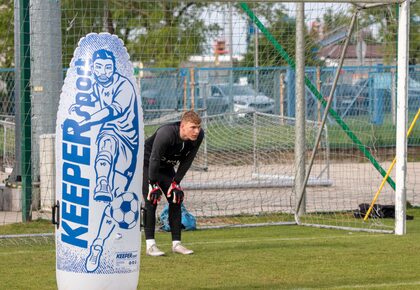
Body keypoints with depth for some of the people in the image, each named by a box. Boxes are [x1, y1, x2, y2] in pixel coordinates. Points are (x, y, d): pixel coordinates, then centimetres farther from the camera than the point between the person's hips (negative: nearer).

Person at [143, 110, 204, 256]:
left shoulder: (199, 136, -19)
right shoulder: (166, 134, -37)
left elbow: (187, 161, -8)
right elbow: (154, 159, -29)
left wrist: (176, 182, -11)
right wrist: (154, 185, -24)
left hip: (166, 166, 6)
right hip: (147, 163, -6)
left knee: (176, 198, -1)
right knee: (151, 200, -15)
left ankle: (176, 243, 5)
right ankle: (150, 245, -13)